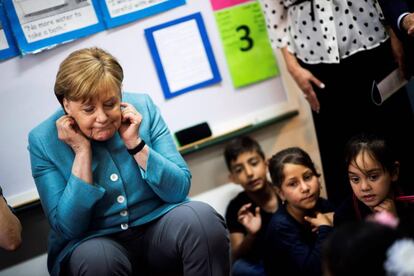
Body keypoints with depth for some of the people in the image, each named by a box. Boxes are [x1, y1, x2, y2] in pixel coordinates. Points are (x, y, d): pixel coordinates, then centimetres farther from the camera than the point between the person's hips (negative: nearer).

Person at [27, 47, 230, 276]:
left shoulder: (142, 108, -5)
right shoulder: (43, 141, -9)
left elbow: (179, 190, -5)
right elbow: (68, 229, -13)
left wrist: (135, 144, -17)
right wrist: (82, 152, -18)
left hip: (158, 230, 2)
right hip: (95, 242, -2)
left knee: (200, 217, -28)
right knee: (96, 256, -36)